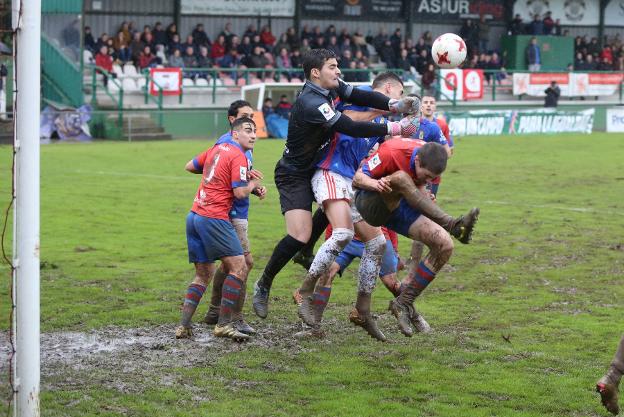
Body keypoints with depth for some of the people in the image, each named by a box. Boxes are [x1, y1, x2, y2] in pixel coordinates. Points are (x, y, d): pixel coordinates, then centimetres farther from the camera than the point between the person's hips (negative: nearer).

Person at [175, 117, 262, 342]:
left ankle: (183, 326, 5)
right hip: (214, 219, -9)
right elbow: (239, 192, -14)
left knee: (204, 274, 14)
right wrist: (253, 184, 6)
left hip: (194, 215, 9)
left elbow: (189, 166, 26)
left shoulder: (216, 149, 16)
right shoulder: (238, 157, -8)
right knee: (238, 268, -6)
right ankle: (224, 324, -9)